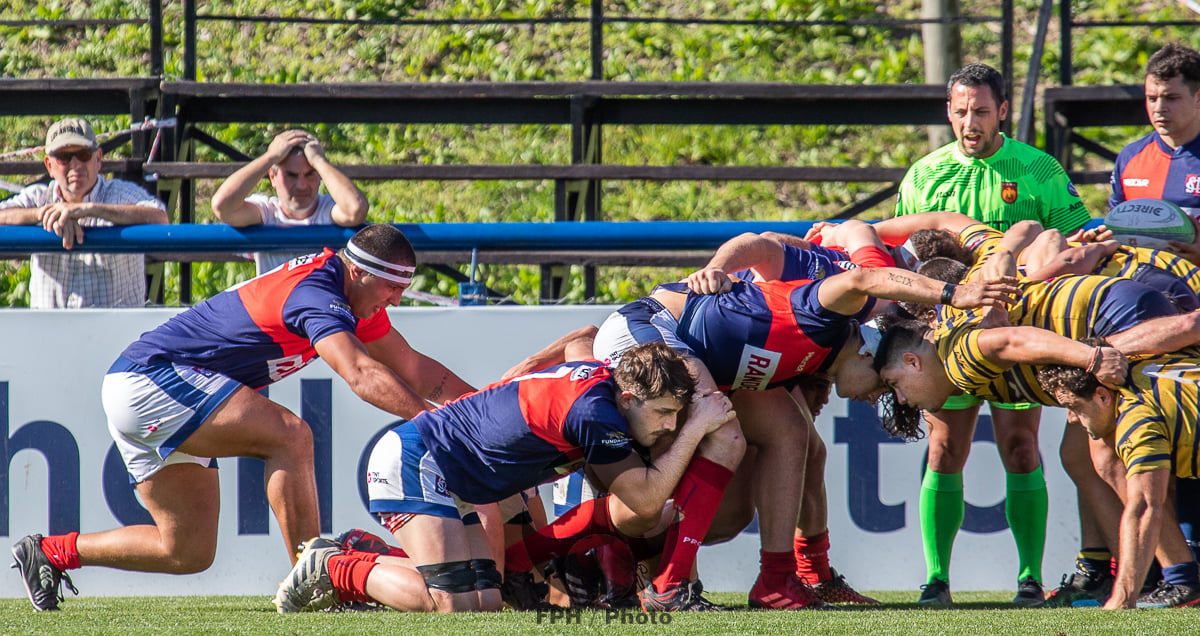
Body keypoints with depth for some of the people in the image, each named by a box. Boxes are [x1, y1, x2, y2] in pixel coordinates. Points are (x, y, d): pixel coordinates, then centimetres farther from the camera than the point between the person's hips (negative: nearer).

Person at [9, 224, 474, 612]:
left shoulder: (357, 296, 8)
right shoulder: (315, 292, -23)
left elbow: (411, 368, 17)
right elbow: (360, 375, -36)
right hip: (148, 380, -10)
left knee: (189, 552, 9)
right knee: (289, 435, -24)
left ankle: (51, 552, 22)